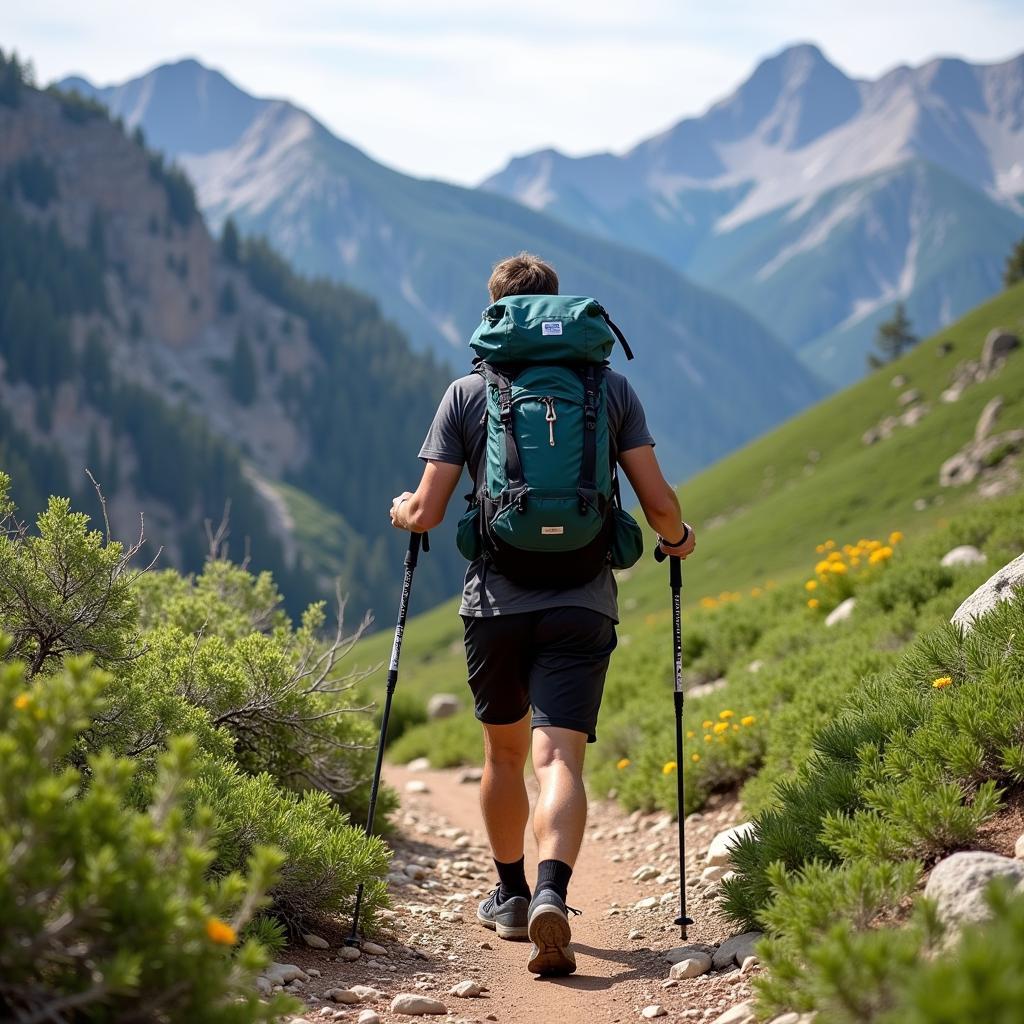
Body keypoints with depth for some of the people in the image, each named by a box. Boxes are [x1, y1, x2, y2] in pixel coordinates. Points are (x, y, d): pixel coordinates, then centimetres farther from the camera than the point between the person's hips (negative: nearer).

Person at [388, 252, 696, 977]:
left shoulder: (468, 393, 4)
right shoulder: (611, 387, 6)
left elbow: (426, 515, 1)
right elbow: (659, 503, 2)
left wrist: (402, 511, 24)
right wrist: (678, 538, 24)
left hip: (497, 598, 1)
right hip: (582, 602, -1)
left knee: (505, 752, 20)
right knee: (559, 756, -8)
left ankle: (513, 896, 34)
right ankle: (552, 896, -30)